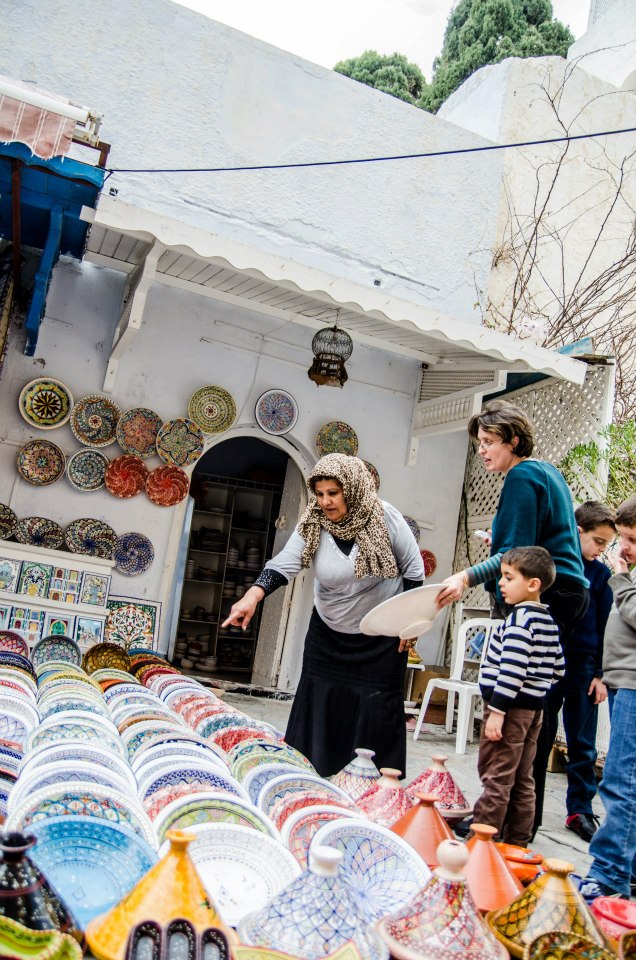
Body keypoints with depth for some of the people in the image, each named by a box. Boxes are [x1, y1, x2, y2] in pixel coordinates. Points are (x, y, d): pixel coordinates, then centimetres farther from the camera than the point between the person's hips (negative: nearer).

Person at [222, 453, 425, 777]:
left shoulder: (385, 518, -17)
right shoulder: (312, 526, -12)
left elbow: (413, 569, -7)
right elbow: (284, 563, -27)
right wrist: (252, 595, -45)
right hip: (328, 634, 3)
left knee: (377, 710, 1)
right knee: (318, 706, 6)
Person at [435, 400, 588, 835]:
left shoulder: (522, 476, -9)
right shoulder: (549, 472, 20)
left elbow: (517, 553, -18)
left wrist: (469, 578, -26)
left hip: (542, 599, -10)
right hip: (567, 594, 10)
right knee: (540, 703, 11)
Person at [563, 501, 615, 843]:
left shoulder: (601, 574, 2)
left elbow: (605, 626, 5)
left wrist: (601, 674, 2)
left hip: (582, 665, 2)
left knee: (583, 744, 10)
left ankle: (580, 809, 23)